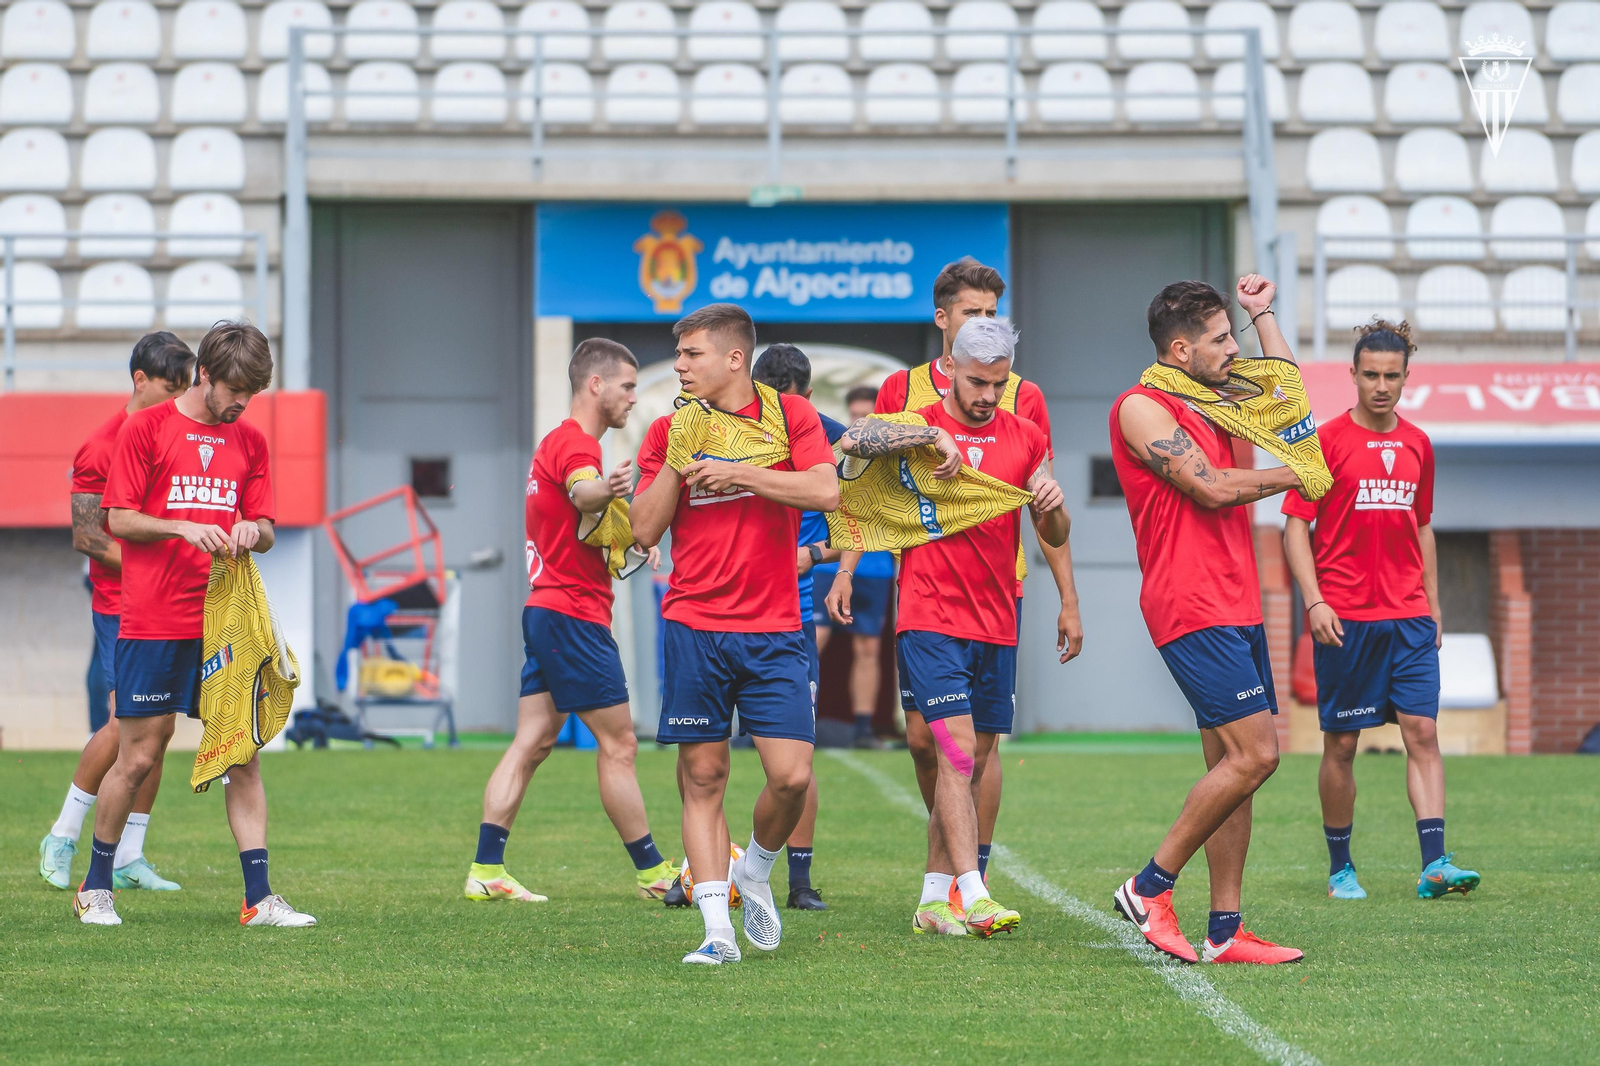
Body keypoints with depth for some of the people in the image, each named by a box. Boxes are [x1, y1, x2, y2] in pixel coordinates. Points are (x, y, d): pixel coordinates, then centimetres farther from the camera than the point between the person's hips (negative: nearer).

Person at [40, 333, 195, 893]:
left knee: (159, 725, 3)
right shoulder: (104, 444, -9)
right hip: (121, 602, -6)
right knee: (127, 721, -14)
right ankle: (62, 837, 2)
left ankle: (129, 858, 8)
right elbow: (86, 537, -11)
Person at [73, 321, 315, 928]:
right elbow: (118, 518, -2)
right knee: (139, 758, -1)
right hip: (154, 622, -4)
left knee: (242, 757, -1)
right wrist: (182, 528, -17)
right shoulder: (146, 428, 0)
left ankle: (258, 899, -1)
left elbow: (266, 531, 14)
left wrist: (253, 531, -9)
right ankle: (95, 889, 15)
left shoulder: (248, 442, 13)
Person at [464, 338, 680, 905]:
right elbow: (580, 493, -37)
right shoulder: (576, 443, -14)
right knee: (618, 744, -4)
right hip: (574, 614, -10)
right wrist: (605, 489, -59)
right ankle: (653, 872, 1)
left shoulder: (555, 442, 19)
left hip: (545, 611, 10)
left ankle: (485, 869, 1)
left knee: (532, 743, 5)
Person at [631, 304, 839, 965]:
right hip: (693, 627, 1)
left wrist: (738, 473, -11)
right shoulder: (671, 430, 8)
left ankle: (756, 871, 20)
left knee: (791, 776, -9)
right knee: (702, 778, -2)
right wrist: (678, 458, -8)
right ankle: (717, 928, 1)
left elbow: (826, 492, -10)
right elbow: (645, 530, 2)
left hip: (773, 630, -1)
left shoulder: (790, 416, 5)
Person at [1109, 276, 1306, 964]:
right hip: (1192, 610, -9)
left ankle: (1225, 931, 7)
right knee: (1254, 754, -15)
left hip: (1235, 609, 9)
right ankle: (1150, 887, -5)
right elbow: (1210, 487, -14)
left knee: (1233, 765, 6)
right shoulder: (1141, 408, -7)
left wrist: (1262, 314, 26)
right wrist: (1295, 474, -2)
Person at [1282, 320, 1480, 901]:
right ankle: (1340, 868, 12)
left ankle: (1434, 864, -12)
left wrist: (1433, 606, 17)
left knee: (1422, 732, -6)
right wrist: (1315, 601, -14)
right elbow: (1296, 527, -4)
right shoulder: (1326, 440, -2)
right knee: (1341, 743, 2)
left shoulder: (1417, 445, 12)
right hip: (1345, 618, -4)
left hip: (1408, 617, 4)